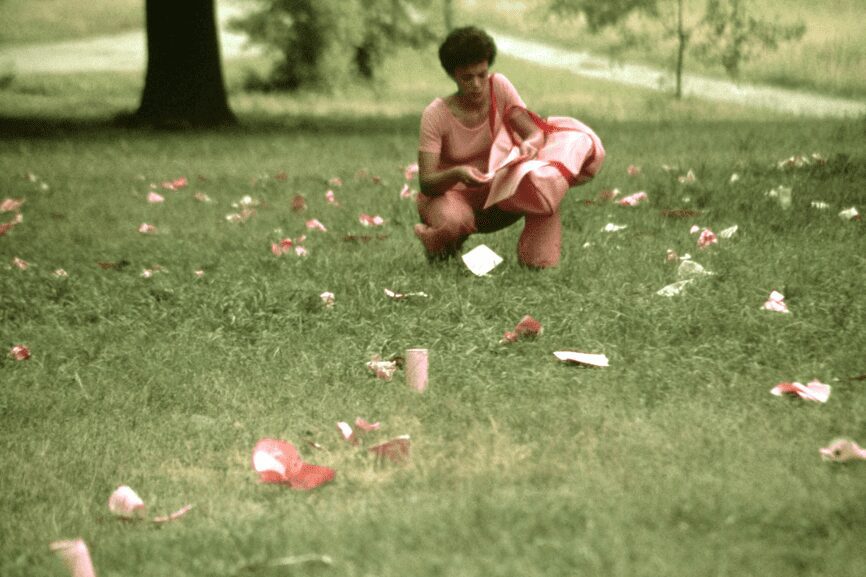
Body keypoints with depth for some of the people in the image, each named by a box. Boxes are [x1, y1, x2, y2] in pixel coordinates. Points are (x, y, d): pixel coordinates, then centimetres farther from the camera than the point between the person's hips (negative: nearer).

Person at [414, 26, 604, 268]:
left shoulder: (499, 87, -9)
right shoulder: (436, 114, -18)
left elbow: (535, 132, -12)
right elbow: (426, 182, -23)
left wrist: (531, 144, -37)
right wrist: (457, 173, -45)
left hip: (495, 193, 3)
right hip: (450, 195, -3)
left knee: (542, 179, -25)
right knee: (452, 221, -39)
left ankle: (540, 263, -17)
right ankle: (439, 242, -2)